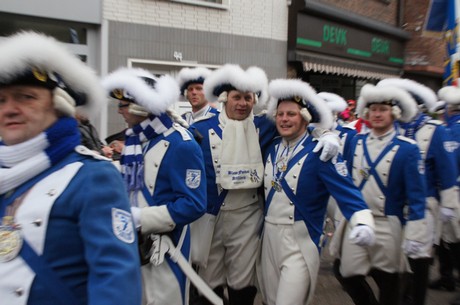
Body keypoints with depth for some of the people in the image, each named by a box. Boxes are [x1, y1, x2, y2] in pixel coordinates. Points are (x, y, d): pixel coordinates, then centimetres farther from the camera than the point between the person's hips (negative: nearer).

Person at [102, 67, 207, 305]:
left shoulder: (180, 144, -19)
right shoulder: (134, 137, 4)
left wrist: (139, 218, -24)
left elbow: (193, 204, -21)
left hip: (164, 249, -7)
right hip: (131, 243, 7)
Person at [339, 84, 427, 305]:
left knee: (387, 280, 12)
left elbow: (416, 195, -10)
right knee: (349, 275, 6)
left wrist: (414, 234, -12)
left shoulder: (407, 149, -9)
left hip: (388, 225, -3)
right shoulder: (357, 142, 3)